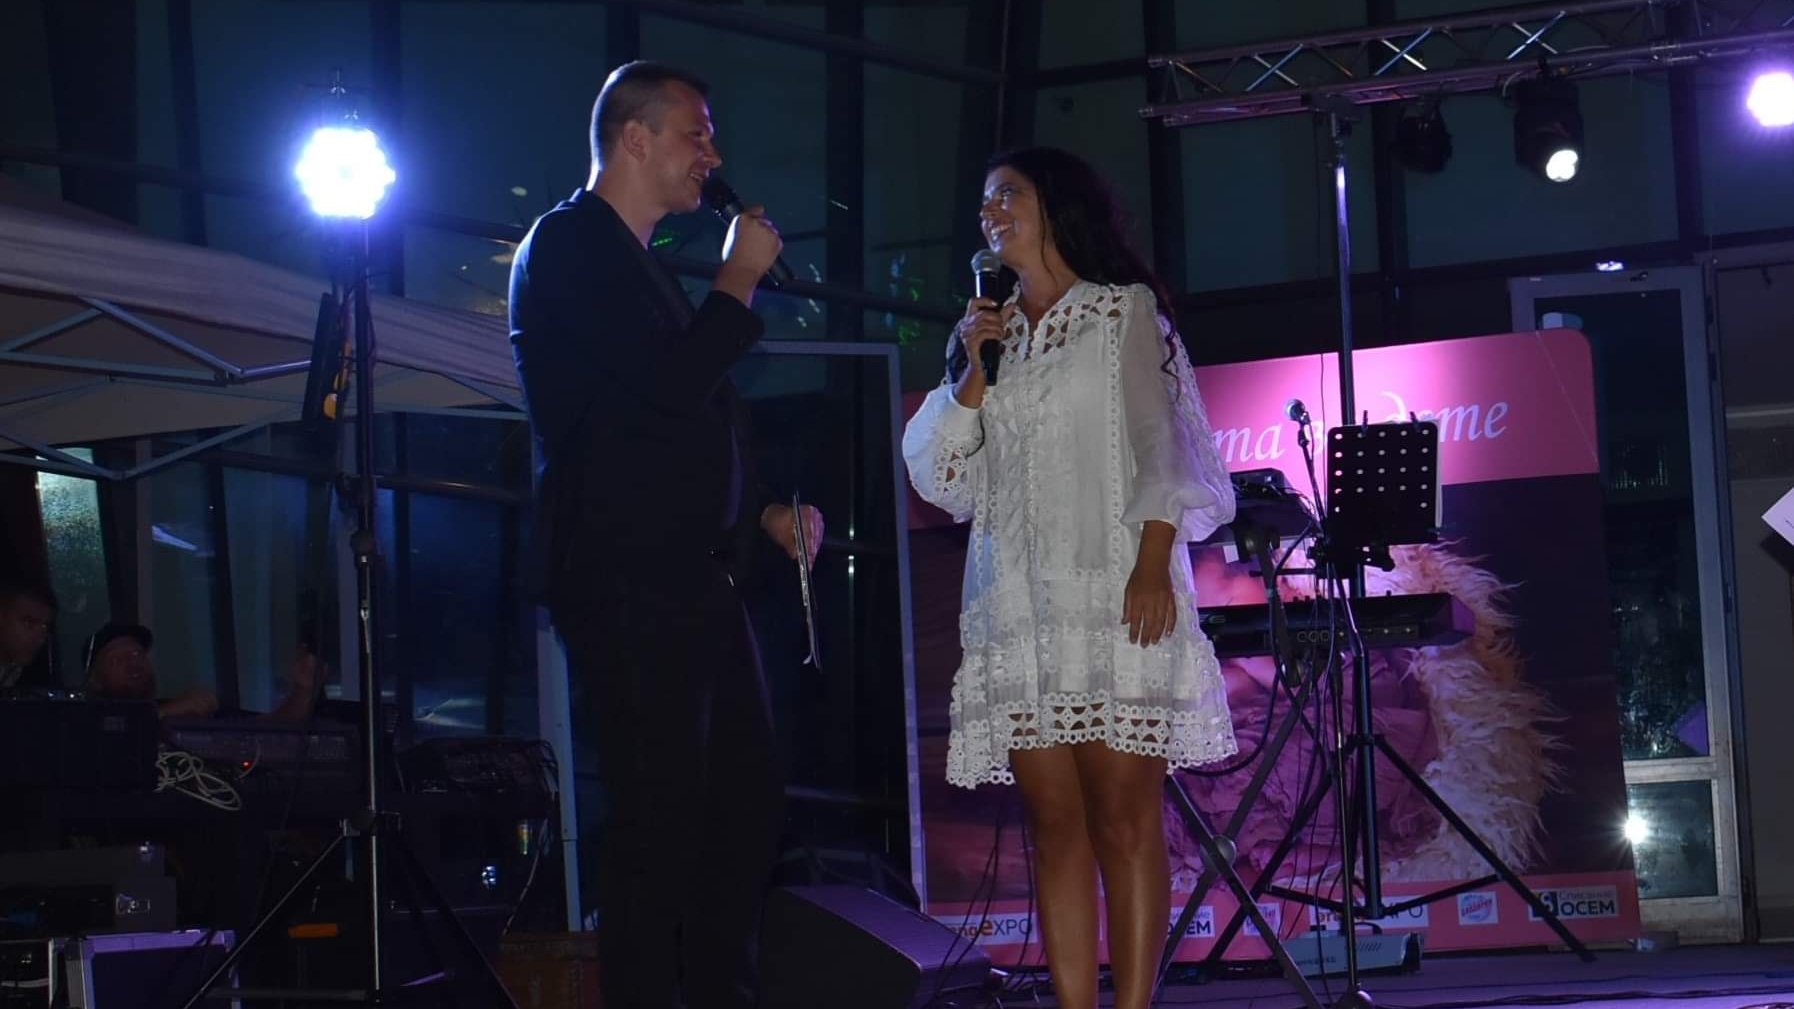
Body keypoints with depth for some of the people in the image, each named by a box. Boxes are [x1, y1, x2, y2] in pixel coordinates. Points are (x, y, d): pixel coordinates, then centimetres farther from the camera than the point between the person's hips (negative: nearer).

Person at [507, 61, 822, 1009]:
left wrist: (763, 511, 14)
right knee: (659, 821, -9)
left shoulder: (634, 262, 22)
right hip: (627, 583, -10)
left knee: (746, 803, 10)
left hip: (691, 581, 10)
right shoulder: (571, 246, -7)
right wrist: (739, 280, -9)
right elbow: (665, 391, -20)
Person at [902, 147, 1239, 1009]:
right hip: (1017, 605, 4)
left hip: (1113, 594, -4)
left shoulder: (1124, 311, 9)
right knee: (1055, 825, -1)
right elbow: (946, 481, 14)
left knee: (1124, 817, -9)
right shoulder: (991, 333, 21)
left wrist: (1153, 567, -14)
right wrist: (972, 372, 2)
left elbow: (1161, 445, -1)